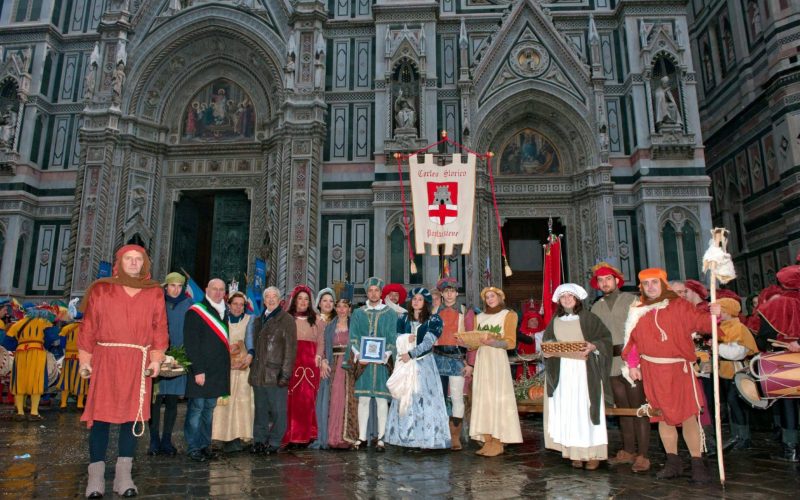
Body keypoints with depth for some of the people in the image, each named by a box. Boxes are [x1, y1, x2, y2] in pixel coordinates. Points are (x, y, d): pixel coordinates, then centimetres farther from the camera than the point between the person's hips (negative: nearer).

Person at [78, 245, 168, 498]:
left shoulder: (154, 293, 9)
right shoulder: (101, 290, 7)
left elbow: (159, 328, 6)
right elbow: (88, 327, 5)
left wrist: (156, 358, -3)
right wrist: (85, 359, -1)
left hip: (138, 363, 1)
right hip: (105, 360, -1)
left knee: (133, 416, 2)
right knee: (101, 414, -1)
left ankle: (124, 476, 8)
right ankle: (96, 476, 7)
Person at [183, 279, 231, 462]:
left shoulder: (224, 313, 15)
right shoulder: (195, 312, -7)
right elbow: (191, 344, -12)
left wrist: (225, 367, 12)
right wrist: (197, 370, -17)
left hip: (218, 371, 7)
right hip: (200, 370, -7)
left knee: (209, 409, 13)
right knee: (196, 408, 0)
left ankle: (205, 446, 21)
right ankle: (194, 449, 9)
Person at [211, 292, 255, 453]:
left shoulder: (249, 320, 8)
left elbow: (250, 337, -7)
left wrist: (250, 354, -26)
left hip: (242, 365, 0)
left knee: (241, 399, -5)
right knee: (224, 400, -7)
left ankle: (238, 436, -2)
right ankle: (227, 437, -5)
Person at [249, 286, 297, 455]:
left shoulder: (286, 320, -4)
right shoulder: (259, 320, 16)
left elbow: (290, 349, -9)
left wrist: (285, 373, -15)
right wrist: (252, 368, 13)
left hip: (275, 374, -6)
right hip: (258, 374, 6)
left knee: (277, 410, 2)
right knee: (260, 409, 14)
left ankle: (274, 443, 12)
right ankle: (259, 441, 24)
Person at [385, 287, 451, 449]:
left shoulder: (434, 320, 0)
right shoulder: (403, 319, 13)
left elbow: (428, 342, -10)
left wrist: (411, 354, -15)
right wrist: (405, 339, -11)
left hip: (424, 363, -3)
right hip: (405, 363, 3)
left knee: (425, 398, -7)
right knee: (405, 398, 2)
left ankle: (428, 438, -3)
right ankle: (405, 437, 7)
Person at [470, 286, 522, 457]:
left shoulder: (508, 315, 2)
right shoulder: (480, 317, 17)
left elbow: (511, 342, -6)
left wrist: (492, 342, -21)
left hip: (497, 360, -5)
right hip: (481, 359, 5)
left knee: (497, 399, -6)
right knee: (483, 399, 2)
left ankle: (498, 443, -2)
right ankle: (487, 441, 5)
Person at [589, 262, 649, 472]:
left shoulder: (631, 300, -1)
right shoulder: (596, 307, 12)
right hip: (612, 365, 5)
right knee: (622, 409, 13)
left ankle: (642, 455, 5)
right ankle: (628, 451, 23)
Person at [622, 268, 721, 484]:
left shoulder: (679, 306, -1)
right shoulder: (638, 310, 6)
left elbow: (699, 321, -6)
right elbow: (632, 340, 8)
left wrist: (713, 315, -26)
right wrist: (632, 365, 4)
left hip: (679, 369, -3)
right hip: (652, 371, 3)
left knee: (688, 415, -3)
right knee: (663, 416, 10)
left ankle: (697, 464, 8)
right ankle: (673, 462, 20)